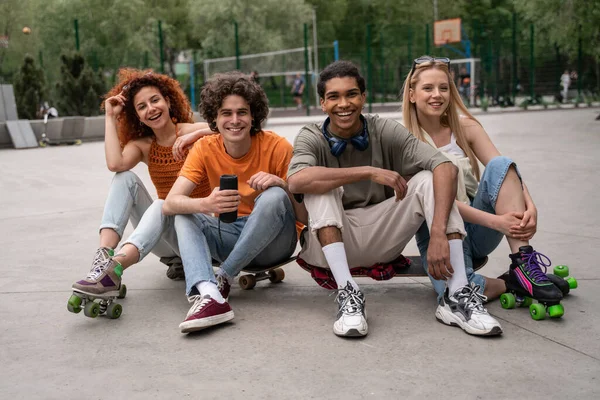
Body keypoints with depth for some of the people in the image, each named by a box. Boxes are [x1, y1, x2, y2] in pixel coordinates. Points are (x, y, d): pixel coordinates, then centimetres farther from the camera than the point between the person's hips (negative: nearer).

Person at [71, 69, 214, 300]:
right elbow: (114, 164, -19)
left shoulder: (191, 132, -4)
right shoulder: (142, 145, 5)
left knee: (162, 206, -35)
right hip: (162, 232, 4)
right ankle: (104, 256, -35)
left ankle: (113, 269, -55)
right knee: (125, 178, -16)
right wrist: (110, 117, -9)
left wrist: (196, 135, -30)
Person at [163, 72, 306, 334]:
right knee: (184, 214, -19)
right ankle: (208, 294, -41)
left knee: (274, 196, -30)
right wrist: (205, 205, -41)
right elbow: (170, 204, -19)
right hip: (230, 238, 3)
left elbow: (306, 214, -14)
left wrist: (282, 185, -34)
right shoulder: (205, 149, -7)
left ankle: (224, 278, -20)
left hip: (274, 241, -3)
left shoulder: (276, 146, -14)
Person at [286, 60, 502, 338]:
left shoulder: (386, 132, -7)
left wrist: (439, 233, -34)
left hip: (381, 241, 2)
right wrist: (369, 172, -33)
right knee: (320, 186, -26)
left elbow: (446, 168, -20)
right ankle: (347, 293, -33)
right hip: (330, 243, -1)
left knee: (428, 180, -17)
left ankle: (457, 296, -26)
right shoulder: (312, 138, -9)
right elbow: (297, 180, -33)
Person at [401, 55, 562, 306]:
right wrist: (496, 221, -29)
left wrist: (529, 206, -29)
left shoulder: (465, 127, 4)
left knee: (500, 164, -23)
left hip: (477, 229, 3)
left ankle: (522, 262, -26)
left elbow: (505, 170, -8)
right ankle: (508, 284, -3)